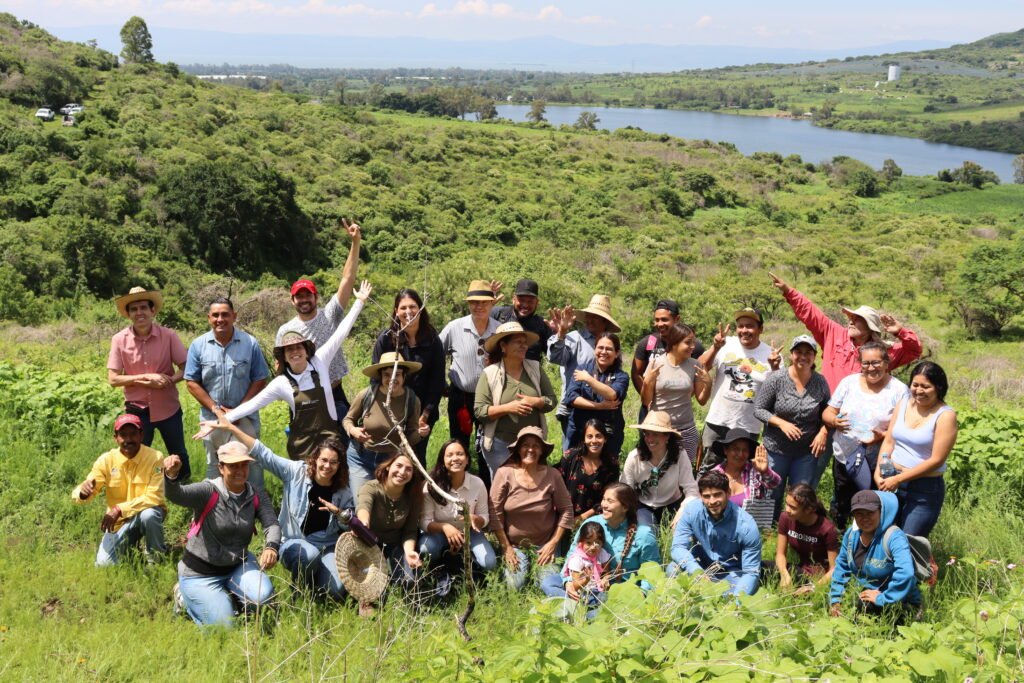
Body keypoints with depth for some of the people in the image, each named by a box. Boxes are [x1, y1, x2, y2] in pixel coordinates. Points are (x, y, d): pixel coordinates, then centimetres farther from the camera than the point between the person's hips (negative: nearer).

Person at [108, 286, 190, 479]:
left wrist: (168, 380, -24)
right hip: (137, 409, 0)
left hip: (168, 408, 1)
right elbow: (113, 379, -9)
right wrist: (146, 378, -19)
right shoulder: (119, 340, -9)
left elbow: (186, 368, -5)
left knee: (179, 456, 16)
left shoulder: (168, 335, -10)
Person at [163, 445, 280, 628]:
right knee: (222, 626, -8)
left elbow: (271, 524, -18)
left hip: (238, 565, 4)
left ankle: (227, 591, 12)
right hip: (201, 574, -4)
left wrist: (271, 547, -41)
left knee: (263, 596, -22)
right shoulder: (208, 492, -19)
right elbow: (176, 495, -37)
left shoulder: (257, 497, -5)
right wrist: (171, 475, -61)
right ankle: (187, 597, 21)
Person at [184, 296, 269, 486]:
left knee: (251, 465, 6)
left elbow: (260, 380, -4)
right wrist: (215, 408, -12)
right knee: (215, 467, 15)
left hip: (245, 417, -1)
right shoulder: (198, 345, -3)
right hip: (212, 419, 1)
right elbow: (192, 382, -3)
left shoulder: (250, 343, -5)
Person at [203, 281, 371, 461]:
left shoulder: (320, 362, -4)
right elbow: (251, 405, -3)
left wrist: (360, 302, -3)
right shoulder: (281, 383, -4)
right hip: (301, 443, 0)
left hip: (328, 437, 0)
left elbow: (340, 333, -4)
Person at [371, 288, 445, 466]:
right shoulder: (385, 339, -3)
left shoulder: (433, 340, 0)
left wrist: (425, 414, -4)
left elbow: (437, 380, 3)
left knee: (418, 457, 3)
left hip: (423, 414, 1)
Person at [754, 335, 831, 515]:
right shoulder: (776, 379, -11)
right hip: (776, 448, -2)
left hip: (807, 451, 2)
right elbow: (758, 409, -7)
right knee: (773, 495, 9)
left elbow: (826, 412, 11)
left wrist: (823, 432, -6)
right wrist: (782, 423, -20)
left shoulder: (820, 382, -2)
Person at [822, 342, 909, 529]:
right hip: (844, 456, 3)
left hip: (877, 460, -3)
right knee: (841, 505, 15)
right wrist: (835, 421, -15)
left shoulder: (898, 390, -4)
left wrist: (883, 435, -23)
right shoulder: (849, 382, 6)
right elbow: (827, 413, 8)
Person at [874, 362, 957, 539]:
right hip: (892, 484, 5)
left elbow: (936, 460, -15)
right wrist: (878, 472, -7)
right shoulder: (903, 406, 6)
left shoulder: (945, 415, -11)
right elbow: (888, 442, 8)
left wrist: (898, 479, -16)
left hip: (925, 490, -5)